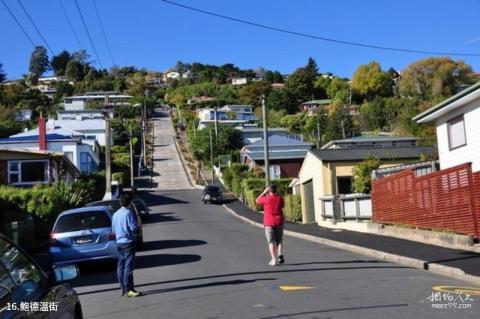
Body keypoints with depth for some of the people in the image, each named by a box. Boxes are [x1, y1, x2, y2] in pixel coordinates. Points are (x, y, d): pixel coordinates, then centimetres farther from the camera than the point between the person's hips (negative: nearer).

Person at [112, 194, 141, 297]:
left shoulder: (115, 214, 11)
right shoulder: (128, 213, -11)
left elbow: (113, 229, 16)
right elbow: (134, 227, -16)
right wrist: (138, 226, 5)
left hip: (119, 243, 7)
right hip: (128, 242, -7)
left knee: (121, 266, 9)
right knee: (128, 266, -8)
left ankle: (123, 289, 15)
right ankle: (129, 290, -9)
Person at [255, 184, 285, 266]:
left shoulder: (266, 199, -11)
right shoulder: (280, 198, -2)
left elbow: (257, 201, 8)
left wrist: (264, 192, 9)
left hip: (269, 223, -3)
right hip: (279, 222, 3)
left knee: (271, 241, 2)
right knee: (279, 240, 17)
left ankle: (274, 260, -4)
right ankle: (280, 254, -4)